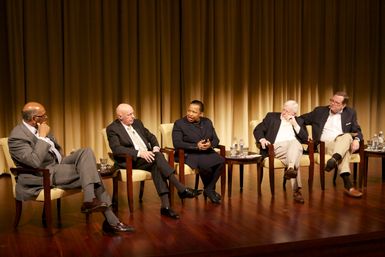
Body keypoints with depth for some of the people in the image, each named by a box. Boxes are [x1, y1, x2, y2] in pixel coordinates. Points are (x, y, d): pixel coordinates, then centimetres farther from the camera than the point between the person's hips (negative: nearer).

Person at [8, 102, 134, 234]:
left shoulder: (37, 128, 9)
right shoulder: (17, 136, -17)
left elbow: (56, 148, 23)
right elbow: (35, 162, -29)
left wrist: (64, 161, 7)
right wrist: (42, 137, -22)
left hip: (57, 163, 9)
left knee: (86, 152, -15)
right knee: (89, 172, -19)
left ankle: (90, 200, -25)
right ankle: (110, 219, -19)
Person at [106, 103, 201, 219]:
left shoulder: (137, 123, 17)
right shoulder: (112, 129, -4)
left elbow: (150, 136, 22)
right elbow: (116, 148, -18)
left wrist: (156, 147, -2)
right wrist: (139, 153, -27)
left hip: (147, 155, 5)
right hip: (130, 160, -5)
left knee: (156, 166, -30)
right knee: (157, 157, -30)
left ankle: (165, 205, -35)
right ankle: (182, 189, -32)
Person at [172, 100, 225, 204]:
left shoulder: (207, 122, 13)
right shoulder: (179, 123, -2)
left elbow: (216, 139, 12)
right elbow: (177, 143, -12)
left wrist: (210, 144, -13)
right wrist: (196, 146, -20)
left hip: (208, 152, 5)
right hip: (190, 154, -5)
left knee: (221, 161, -26)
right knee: (205, 165, -33)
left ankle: (209, 190, -10)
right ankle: (209, 189, -3)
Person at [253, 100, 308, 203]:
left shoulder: (299, 121, 21)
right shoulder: (271, 116, 17)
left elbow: (305, 139, 10)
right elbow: (258, 129, 8)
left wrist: (295, 124, 0)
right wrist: (262, 139, -14)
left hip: (295, 145, 2)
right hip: (277, 147, -2)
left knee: (295, 142, -36)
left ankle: (290, 169, -54)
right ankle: (296, 190, -42)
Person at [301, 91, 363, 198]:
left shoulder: (350, 113, 14)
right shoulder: (319, 111, 12)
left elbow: (357, 131, 12)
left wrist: (356, 139, -12)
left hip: (343, 143, 2)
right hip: (324, 145, -1)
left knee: (347, 136, -36)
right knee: (344, 151, -35)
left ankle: (334, 160, -60)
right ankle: (348, 185, -47)